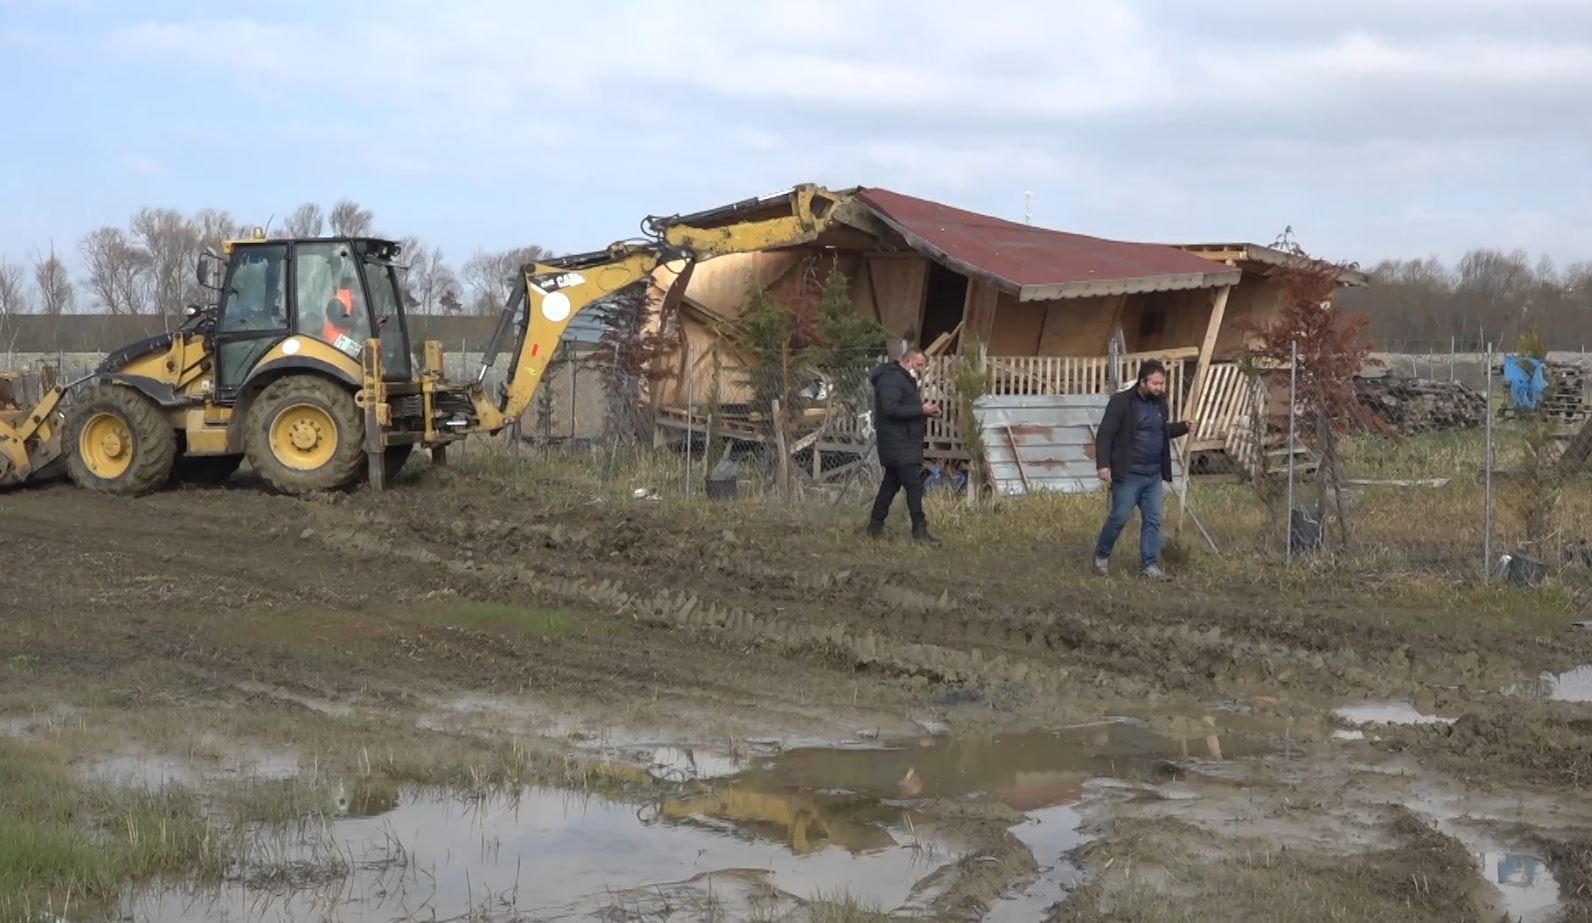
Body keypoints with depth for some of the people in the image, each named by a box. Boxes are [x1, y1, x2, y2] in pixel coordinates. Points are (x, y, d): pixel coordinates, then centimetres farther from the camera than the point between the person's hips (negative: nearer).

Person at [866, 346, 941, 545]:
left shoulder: (904, 379, 19)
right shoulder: (891, 378, -15)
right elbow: (891, 409, -26)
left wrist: (925, 409, 7)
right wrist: (921, 410, -24)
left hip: (902, 442, 11)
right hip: (898, 443, -11)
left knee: (891, 483, 14)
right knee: (914, 484, -12)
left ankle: (876, 526, 20)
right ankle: (919, 530, -12)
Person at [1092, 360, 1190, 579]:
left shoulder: (1160, 401, 8)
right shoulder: (1121, 401, -14)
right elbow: (1104, 435, -15)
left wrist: (1183, 427, 6)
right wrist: (1103, 464, -23)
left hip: (1154, 474, 6)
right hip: (1128, 473, -6)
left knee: (1153, 520, 6)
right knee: (1119, 517, -1)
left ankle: (1150, 564, 12)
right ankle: (1102, 555, 20)